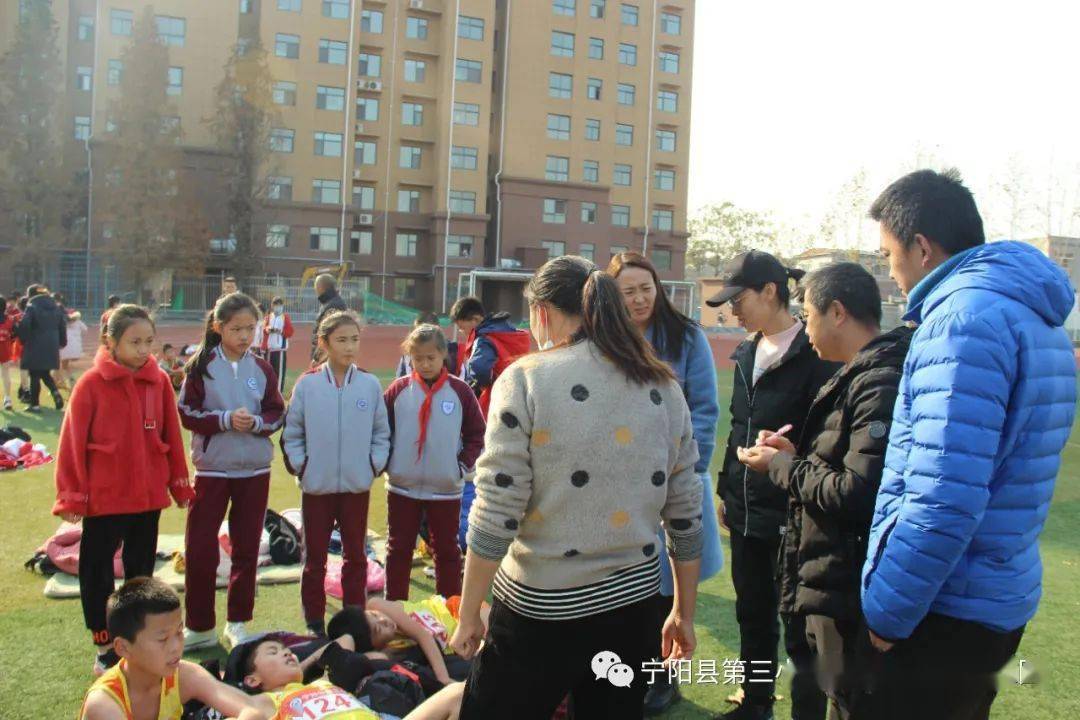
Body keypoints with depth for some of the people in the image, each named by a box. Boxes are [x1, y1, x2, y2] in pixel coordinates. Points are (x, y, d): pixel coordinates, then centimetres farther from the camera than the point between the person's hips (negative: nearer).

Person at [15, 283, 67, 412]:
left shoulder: (31, 307, -9)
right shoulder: (56, 308, 9)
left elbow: (24, 326, -19)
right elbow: (63, 326, 10)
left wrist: (24, 339, -3)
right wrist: (61, 342, 18)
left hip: (35, 348, -6)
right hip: (52, 348, 6)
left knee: (35, 375, 3)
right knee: (45, 373, 20)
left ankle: (34, 404, 8)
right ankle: (56, 393, -4)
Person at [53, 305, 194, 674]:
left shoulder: (159, 382, -2)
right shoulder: (91, 384, -11)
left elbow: (172, 436, 4)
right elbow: (73, 442, -9)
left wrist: (179, 483, 7)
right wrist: (72, 496, -8)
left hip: (148, 494, 3)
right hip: (103, 497, -3)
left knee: (141, 568, 16)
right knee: (97, 572, 7)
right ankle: (105, 647, 22)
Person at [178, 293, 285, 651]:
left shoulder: (262, 369, 2)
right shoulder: (201, 366, -4)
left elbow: (277, 414, 5)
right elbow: (187, 413, -6)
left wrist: (257, 423, -14)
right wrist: (225, 419, -19)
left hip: (254, 470, 2)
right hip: (211, 468, -2)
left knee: (246, 548, 9)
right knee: (200, 548, -1)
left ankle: (237, 623, 23)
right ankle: (200, 626, 15)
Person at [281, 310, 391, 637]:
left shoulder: (370, 384, -2)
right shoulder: (307, 384, -5)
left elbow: (381, 432, 5)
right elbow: (292, 432, 1)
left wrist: (375, 463, -5)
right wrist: (299, 464, -8)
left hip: (358, 486, 1)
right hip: (316, 486, -1)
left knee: (355, 555, 12)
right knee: (315, 558, 10)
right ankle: (314, 620, 22)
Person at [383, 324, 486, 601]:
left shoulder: (460, 391, -4)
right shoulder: (398, 389, -2)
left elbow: (476, 434, 3)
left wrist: (464, 465, -6)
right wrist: (386, 462, -2)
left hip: (446, 488, -1)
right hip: (402, 487, 1)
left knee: (446, 550, 10)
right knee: (399, 548, 11)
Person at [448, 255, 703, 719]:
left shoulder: (526, 379, -10)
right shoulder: (663, 388, 4)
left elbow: (496, 515, -13)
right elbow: (686, 516, 6)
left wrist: (468, 615, -2)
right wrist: (684, 614, 17)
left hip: (541, 607, -4)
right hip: (632, 600, 5)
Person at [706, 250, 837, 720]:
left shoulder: (814, 355, -14)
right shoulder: (748, 354, 10)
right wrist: (725, 489, 18)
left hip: (792, 515, -8)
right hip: (746, 510, 8)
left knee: (799, 625, 2)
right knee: (752, 613, 19)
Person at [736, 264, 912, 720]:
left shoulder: (879, 384, -21)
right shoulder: (858, 377, 11)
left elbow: (857, 493, -27)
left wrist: (780, 466, -14)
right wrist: (796, 455, 6)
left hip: (849, 592, -10)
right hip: (830, 581, 10)